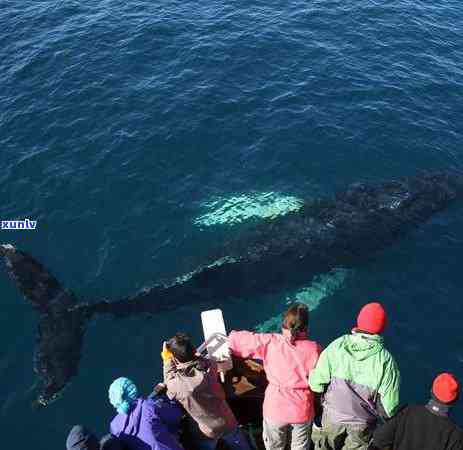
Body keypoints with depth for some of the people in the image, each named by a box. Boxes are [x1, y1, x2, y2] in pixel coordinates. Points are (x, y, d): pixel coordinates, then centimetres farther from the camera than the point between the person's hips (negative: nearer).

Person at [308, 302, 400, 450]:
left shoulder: (336, 346, -22)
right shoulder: (386, 360, -24)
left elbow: (316, 383, -18)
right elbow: (390, 405, -19)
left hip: (333, 415, 1)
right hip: (362, 422, -1)